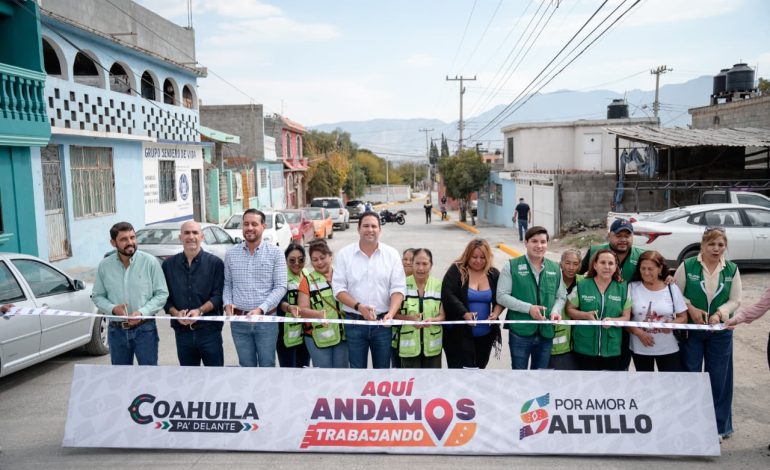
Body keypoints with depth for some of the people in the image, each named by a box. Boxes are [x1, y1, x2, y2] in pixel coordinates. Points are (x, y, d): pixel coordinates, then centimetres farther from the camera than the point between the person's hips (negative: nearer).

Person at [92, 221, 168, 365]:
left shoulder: (150, 261, -7)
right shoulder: (104, 265, 1)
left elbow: (162, 294, -4)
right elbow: (97, 296, 7)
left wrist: (142, 312, -17)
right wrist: (113, 309, -12)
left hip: (145, 328, -3)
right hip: (117, 330, 3)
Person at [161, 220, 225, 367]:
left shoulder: (215, 263, -1)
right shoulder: (169, 264, 8)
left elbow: (218, 295, -6)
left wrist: (200, 310, -20)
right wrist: (176, 313, -10)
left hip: (209, 329, -3)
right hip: (182, 331, 3)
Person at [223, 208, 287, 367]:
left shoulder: (275, 253, -3)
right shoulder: (231, 254, 5)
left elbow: (280, 287, -7)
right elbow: (227, 284, 10)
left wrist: (261, 309, -18)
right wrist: (227, 304, -9)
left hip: (266, 319, -2)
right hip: (239, 321, 2)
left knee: (267, 365, 7)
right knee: (246, 366, 13)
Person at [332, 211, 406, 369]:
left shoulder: (391, 254, 1)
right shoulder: (345, 254, 0)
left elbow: (398, 288, -4)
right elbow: (339, 289, -4)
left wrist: (391, 313, -21)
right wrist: (358, 306, -19)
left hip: (382, 322, 1)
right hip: (354, 322, 0)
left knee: (383, 368, 10)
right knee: (356, 369, 9)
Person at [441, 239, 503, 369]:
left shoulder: (494, 274, 7)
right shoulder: (456, 270, -7)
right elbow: (448, 295, -15)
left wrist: (496, 312, -12)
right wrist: (464, 313, -27)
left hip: (485, 334, 5)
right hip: (459, 333, -5)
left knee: (479, 367, 15)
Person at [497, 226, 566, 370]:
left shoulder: (555, 268, 8)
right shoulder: (512, 266, -6)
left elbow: (561, 297, 12)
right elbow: (502, 296, -10)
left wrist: (556, 311, -10)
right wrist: (528, 308, -20)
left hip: (546, 333, 4)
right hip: (520, 332, -4)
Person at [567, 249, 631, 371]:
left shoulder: (623, 288, 3)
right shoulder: (581, 286, -1)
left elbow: (626, 317, 3)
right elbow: (570, 310, 5)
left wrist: (613, 320, -18)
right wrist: (585, 315, -14)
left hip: (612, 350, 1)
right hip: (585, 348, -1)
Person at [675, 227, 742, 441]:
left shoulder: (732, 269, 0)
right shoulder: (687, 266, -6)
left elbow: (735, 301, 0)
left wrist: (720, 313, -17)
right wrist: (691, 309, -18)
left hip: (720, 332, 2)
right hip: (691, 329, -2)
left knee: (719, 379, 8)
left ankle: (719, 426, 23)